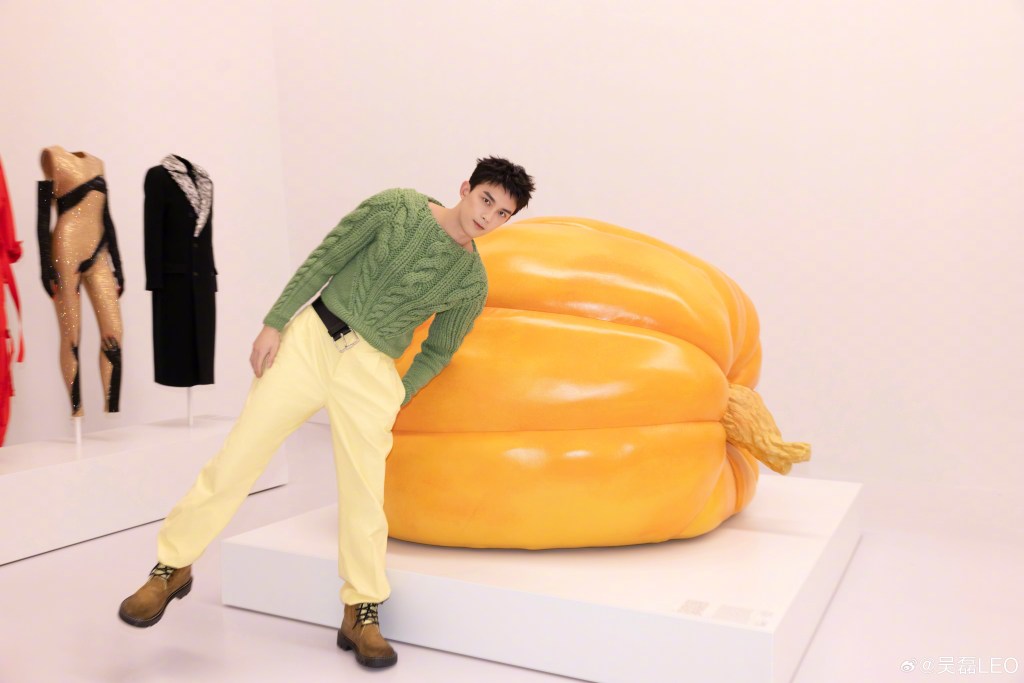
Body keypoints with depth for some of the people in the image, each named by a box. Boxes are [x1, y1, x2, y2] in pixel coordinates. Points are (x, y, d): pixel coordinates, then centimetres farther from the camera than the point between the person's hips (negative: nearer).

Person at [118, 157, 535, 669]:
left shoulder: (472, 282, 3)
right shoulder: (397, 206, -2)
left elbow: (438, 350, 13)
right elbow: (324, 261, 1)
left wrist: (401, 396, 0)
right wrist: (274, 323, -4)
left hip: (370, 371, 1)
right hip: (310, 336, 0)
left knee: (363, 493, -4)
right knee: (238, 455, 1)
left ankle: (362, 615, 14)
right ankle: (172, 567, 20)